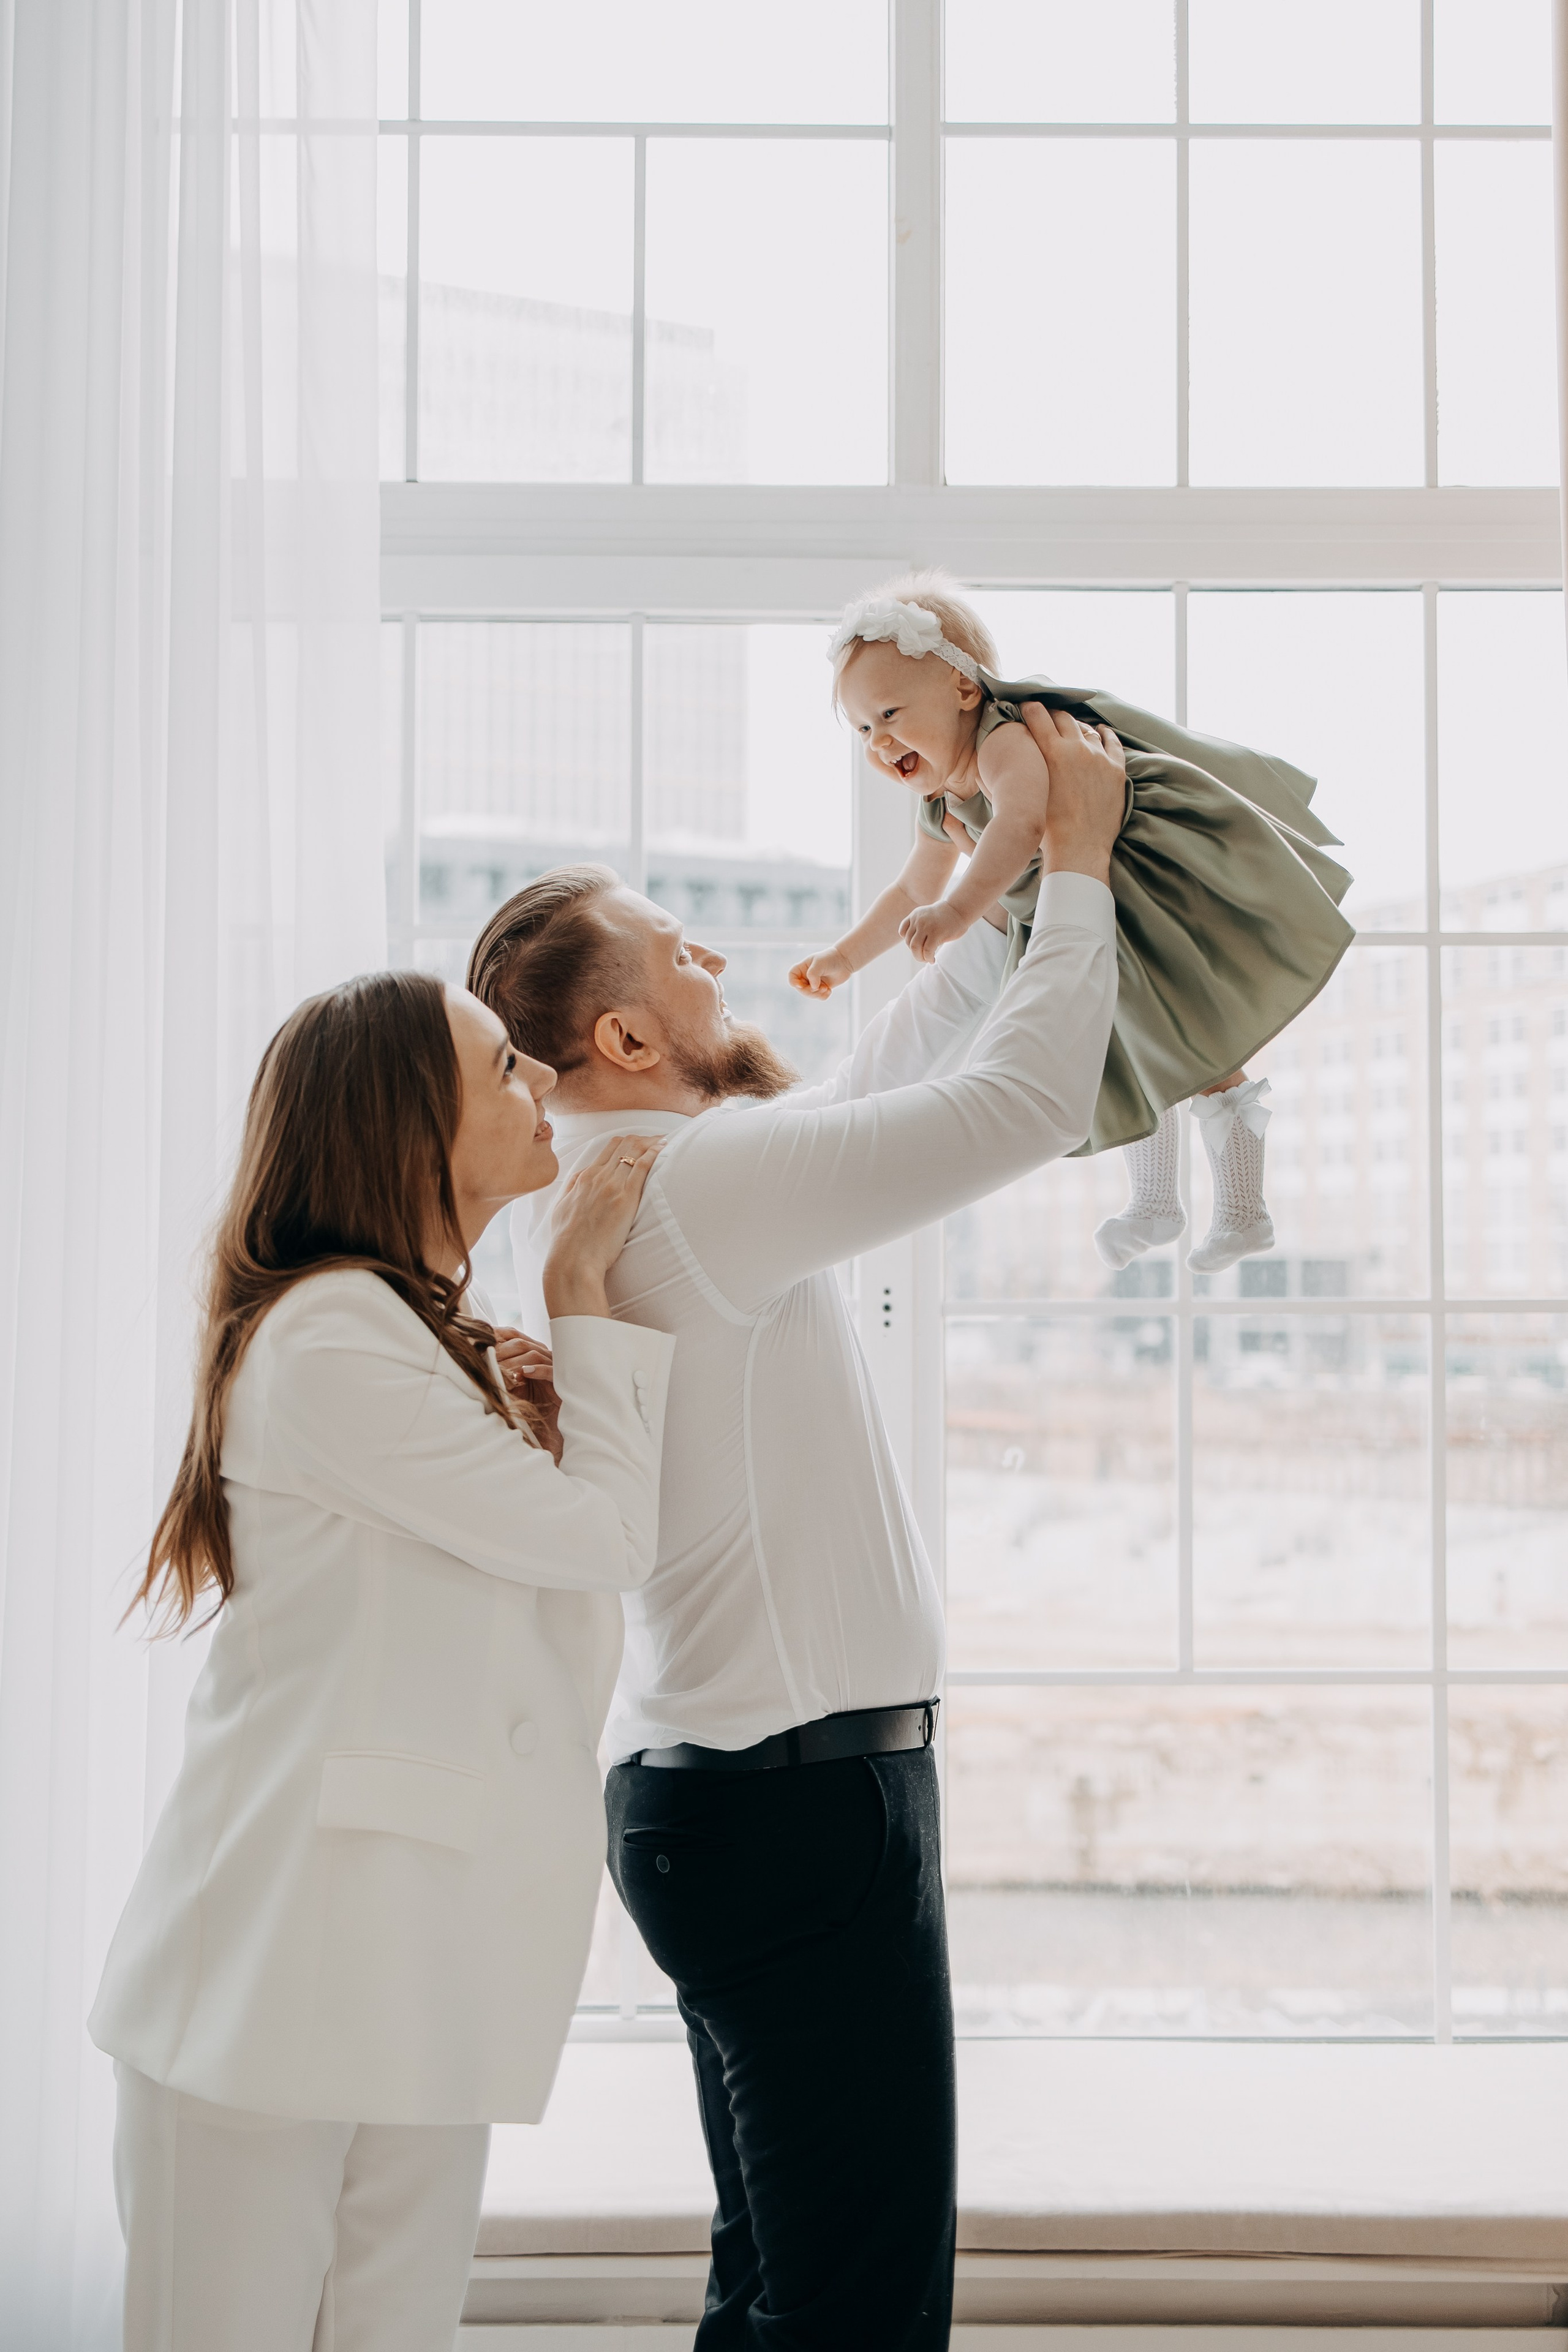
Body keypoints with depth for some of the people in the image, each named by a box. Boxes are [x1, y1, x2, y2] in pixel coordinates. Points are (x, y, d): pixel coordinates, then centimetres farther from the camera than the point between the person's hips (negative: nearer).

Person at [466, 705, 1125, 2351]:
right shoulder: (684, 1181, -18)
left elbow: (869, 1091, 23)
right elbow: (1022, 1102, -20)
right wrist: (1077, 863, -7)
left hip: (717, 1776, 10)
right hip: (802, 1794, -10)